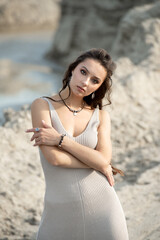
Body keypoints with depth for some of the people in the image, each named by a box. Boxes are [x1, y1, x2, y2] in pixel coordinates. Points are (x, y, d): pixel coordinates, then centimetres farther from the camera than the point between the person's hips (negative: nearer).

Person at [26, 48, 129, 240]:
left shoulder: (101, 116, 5)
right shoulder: (42, 105, -2)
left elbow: (103, 160, -10)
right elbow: (53, 157, -13)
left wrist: (60, 139, -14)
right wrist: (99, 164, -6)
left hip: (102, 208, 2)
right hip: (60, 212, -1)